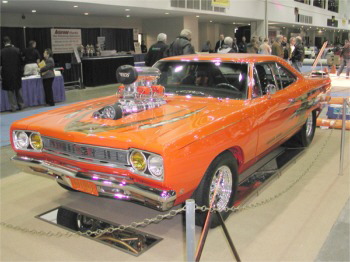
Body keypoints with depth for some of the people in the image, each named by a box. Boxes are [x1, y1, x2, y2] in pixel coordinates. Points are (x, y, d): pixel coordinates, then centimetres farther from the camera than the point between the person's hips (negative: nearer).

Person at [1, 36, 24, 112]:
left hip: (6, 74, -2)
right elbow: (20, 62, -1)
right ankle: (21, 105, 18)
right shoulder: (17, 50, -6)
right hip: (16, 73, 2)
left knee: (10, 91, 6)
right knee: (17, 89, 15)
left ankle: (13, 107, 6)